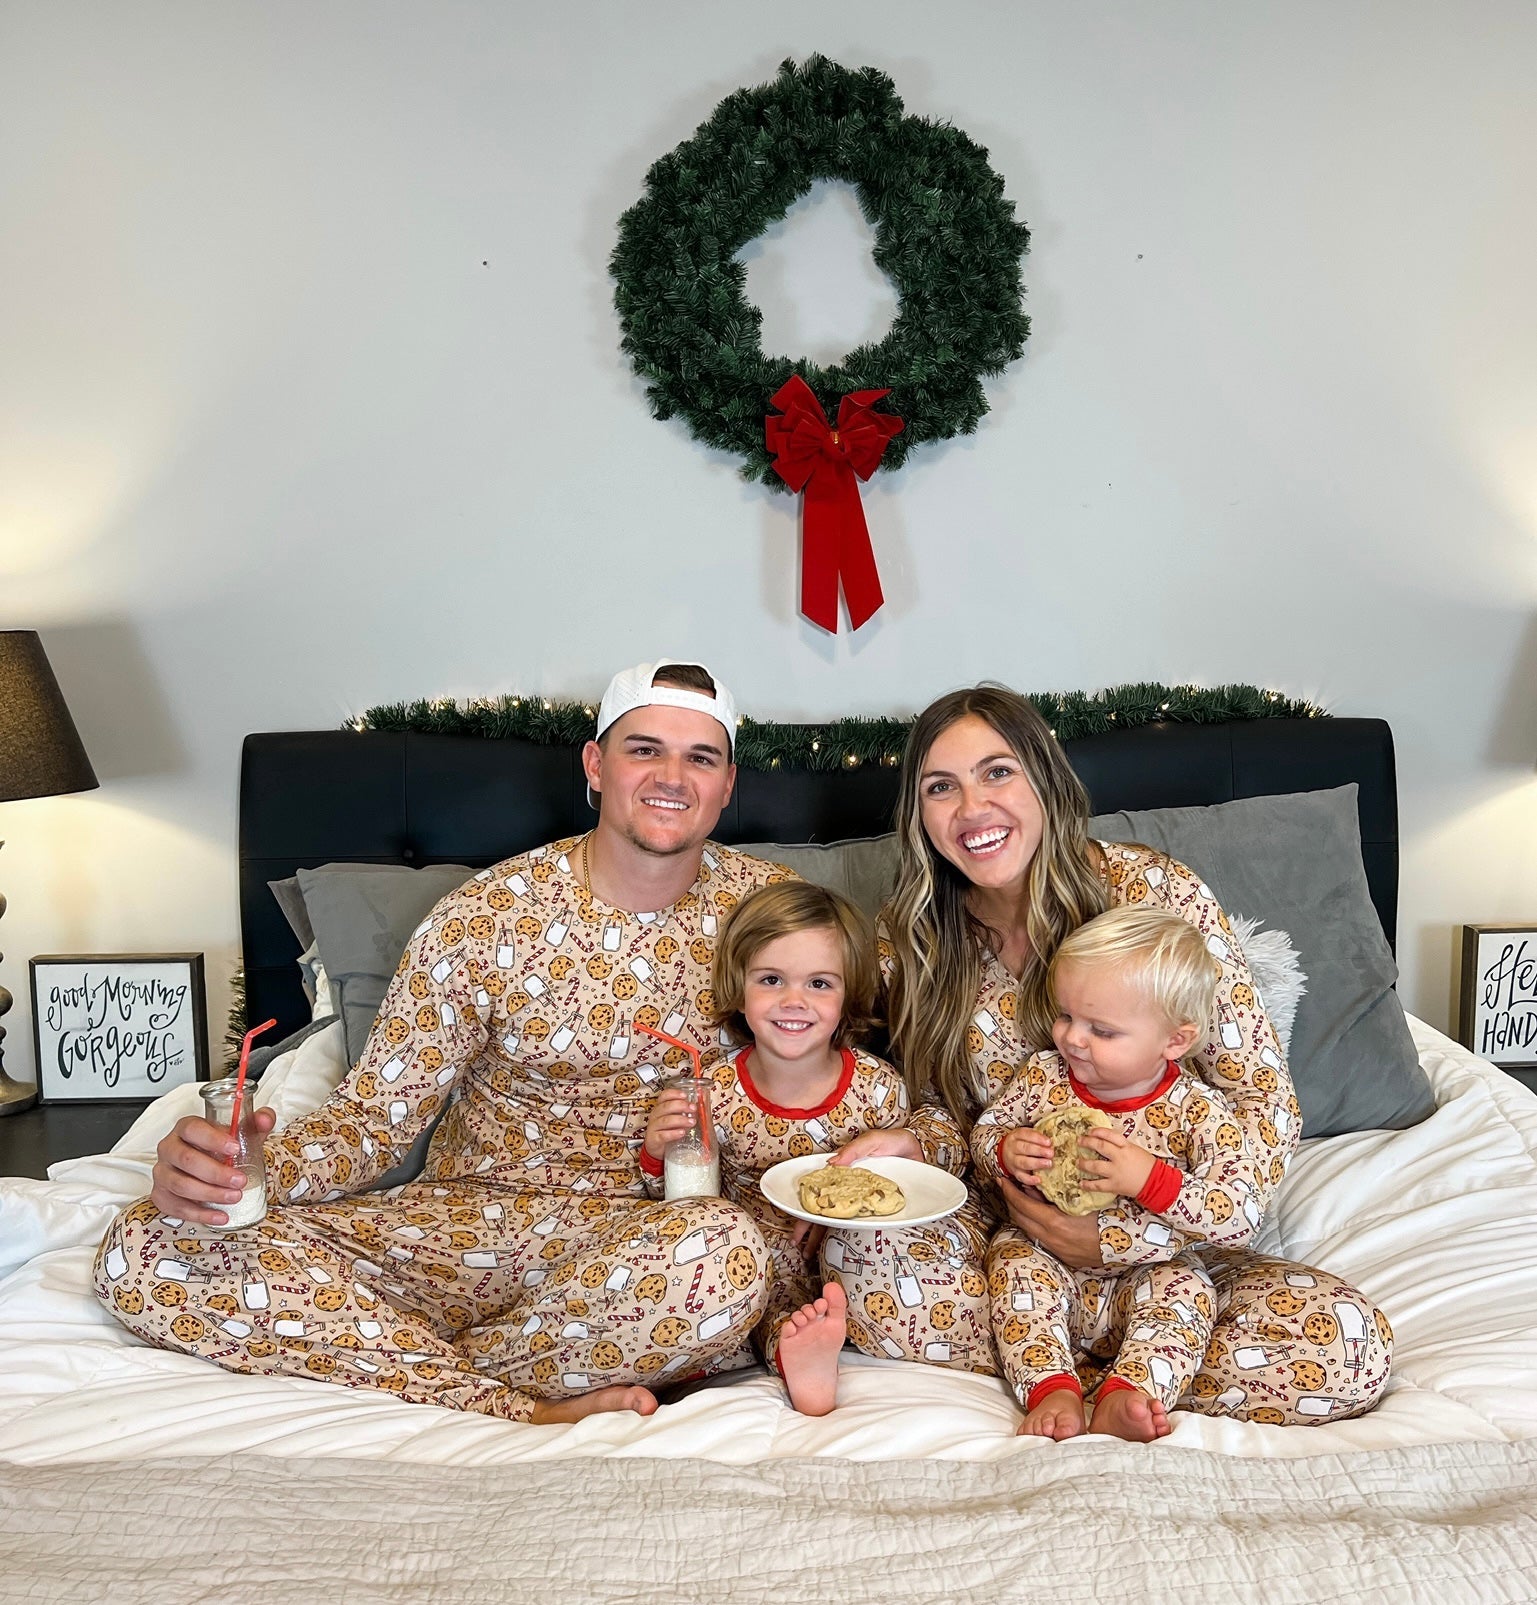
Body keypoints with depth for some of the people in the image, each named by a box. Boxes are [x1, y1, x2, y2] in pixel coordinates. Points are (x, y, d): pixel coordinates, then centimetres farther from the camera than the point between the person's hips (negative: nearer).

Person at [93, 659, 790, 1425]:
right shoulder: (485, 917, -7)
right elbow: (375, 1114, -5)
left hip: (642, 1234, 0)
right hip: (469, 1222, 1)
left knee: (728, 1255, -39)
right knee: (144, 1250, -17)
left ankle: (414, 1365, -15)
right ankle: (527, 1408, -23)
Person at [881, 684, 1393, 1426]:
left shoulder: (1154, 893, -14)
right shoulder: (912, 942, -4)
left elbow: (1264, 1102, -12)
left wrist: (1121, 1237, -19)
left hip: (1160, 1245, -1)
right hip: (1008, 1245, 1)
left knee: (1349, 1345, -27)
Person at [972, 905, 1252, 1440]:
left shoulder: (1196, 1110, -13)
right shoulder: (1042, 1076, -5)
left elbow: (1235, 1199, -21)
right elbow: (983, 1131, 7)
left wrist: (1149, 1179, -32)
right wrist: (1006, 1152, -17)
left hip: (1148, 1272, -1)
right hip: (1050, 1260, 2)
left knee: (1185, 1290, -29)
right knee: (1020, 1268, -28)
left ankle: (1127, 1394, -38)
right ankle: (1052, 1389, -34)